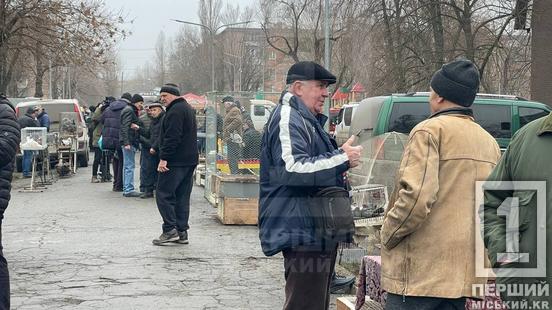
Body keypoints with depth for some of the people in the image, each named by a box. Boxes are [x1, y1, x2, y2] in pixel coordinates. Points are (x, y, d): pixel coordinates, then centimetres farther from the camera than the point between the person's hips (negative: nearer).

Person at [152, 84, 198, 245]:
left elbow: (172, 137, -22)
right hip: (189, 161, 10)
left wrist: (164, 158, -22)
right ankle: (182, 232, 11)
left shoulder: (175, 111, -13)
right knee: (182, 197, 10)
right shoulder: (188, 109, 20)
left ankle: (170, 230, -9)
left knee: (163, 194, -5)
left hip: (175, 161, -10)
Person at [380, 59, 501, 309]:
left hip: (421, 271, -8)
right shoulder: (490, 142, 17)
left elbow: (416, 195, -20)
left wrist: (388, 234, -7)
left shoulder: (430, 130, -9)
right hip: (465, 271, 8)